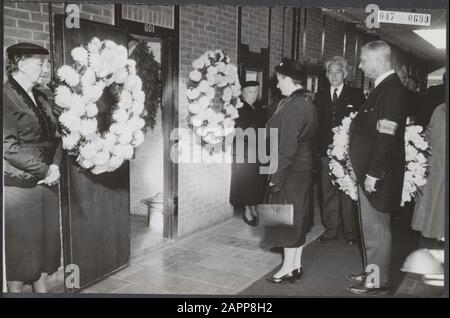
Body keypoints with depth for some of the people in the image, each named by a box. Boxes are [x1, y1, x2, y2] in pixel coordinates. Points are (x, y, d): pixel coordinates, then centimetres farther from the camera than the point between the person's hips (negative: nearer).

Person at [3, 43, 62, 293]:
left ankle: (42, 288, 27)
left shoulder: (40, 98, 13)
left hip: (45, 183, 7)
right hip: (18, 186, -7)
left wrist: (55, 166, -5)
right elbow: (9, 147, -18)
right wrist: (44, 170, -14)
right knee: (19, 246, 4)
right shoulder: (7, 97, -11)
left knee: (47, 241, 13)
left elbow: (54, 138, 13)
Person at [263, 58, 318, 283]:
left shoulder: (292, 106, -20)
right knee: (298, 218, 15)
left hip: (290, 172, -9)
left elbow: (287, 147, -23)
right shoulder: (307, 102, 8)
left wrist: (276, 177, -18)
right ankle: (296, 265, 27)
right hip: (304, 169, 9)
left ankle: (288, 268, 15)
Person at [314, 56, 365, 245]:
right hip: (326, 152, 3)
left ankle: (350, 231, 16)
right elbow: (316, 123, 8)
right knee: (328, 192, 9)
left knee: (348, 192, 3)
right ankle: (330, 230, 21)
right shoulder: (320, 97, 13)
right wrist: (317, 149, -3)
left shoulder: (356, 95, 2)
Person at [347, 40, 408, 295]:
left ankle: (379, 282, 17)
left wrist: (373, 174, -21)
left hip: (379, 175, -9)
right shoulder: (384, 88, 11)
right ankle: (372, 272, 34)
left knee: (377, 228, 3)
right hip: (370, 171, 9)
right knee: (371, 226, 19)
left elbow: (386, 137, -23)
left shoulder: (392, 90, -18)